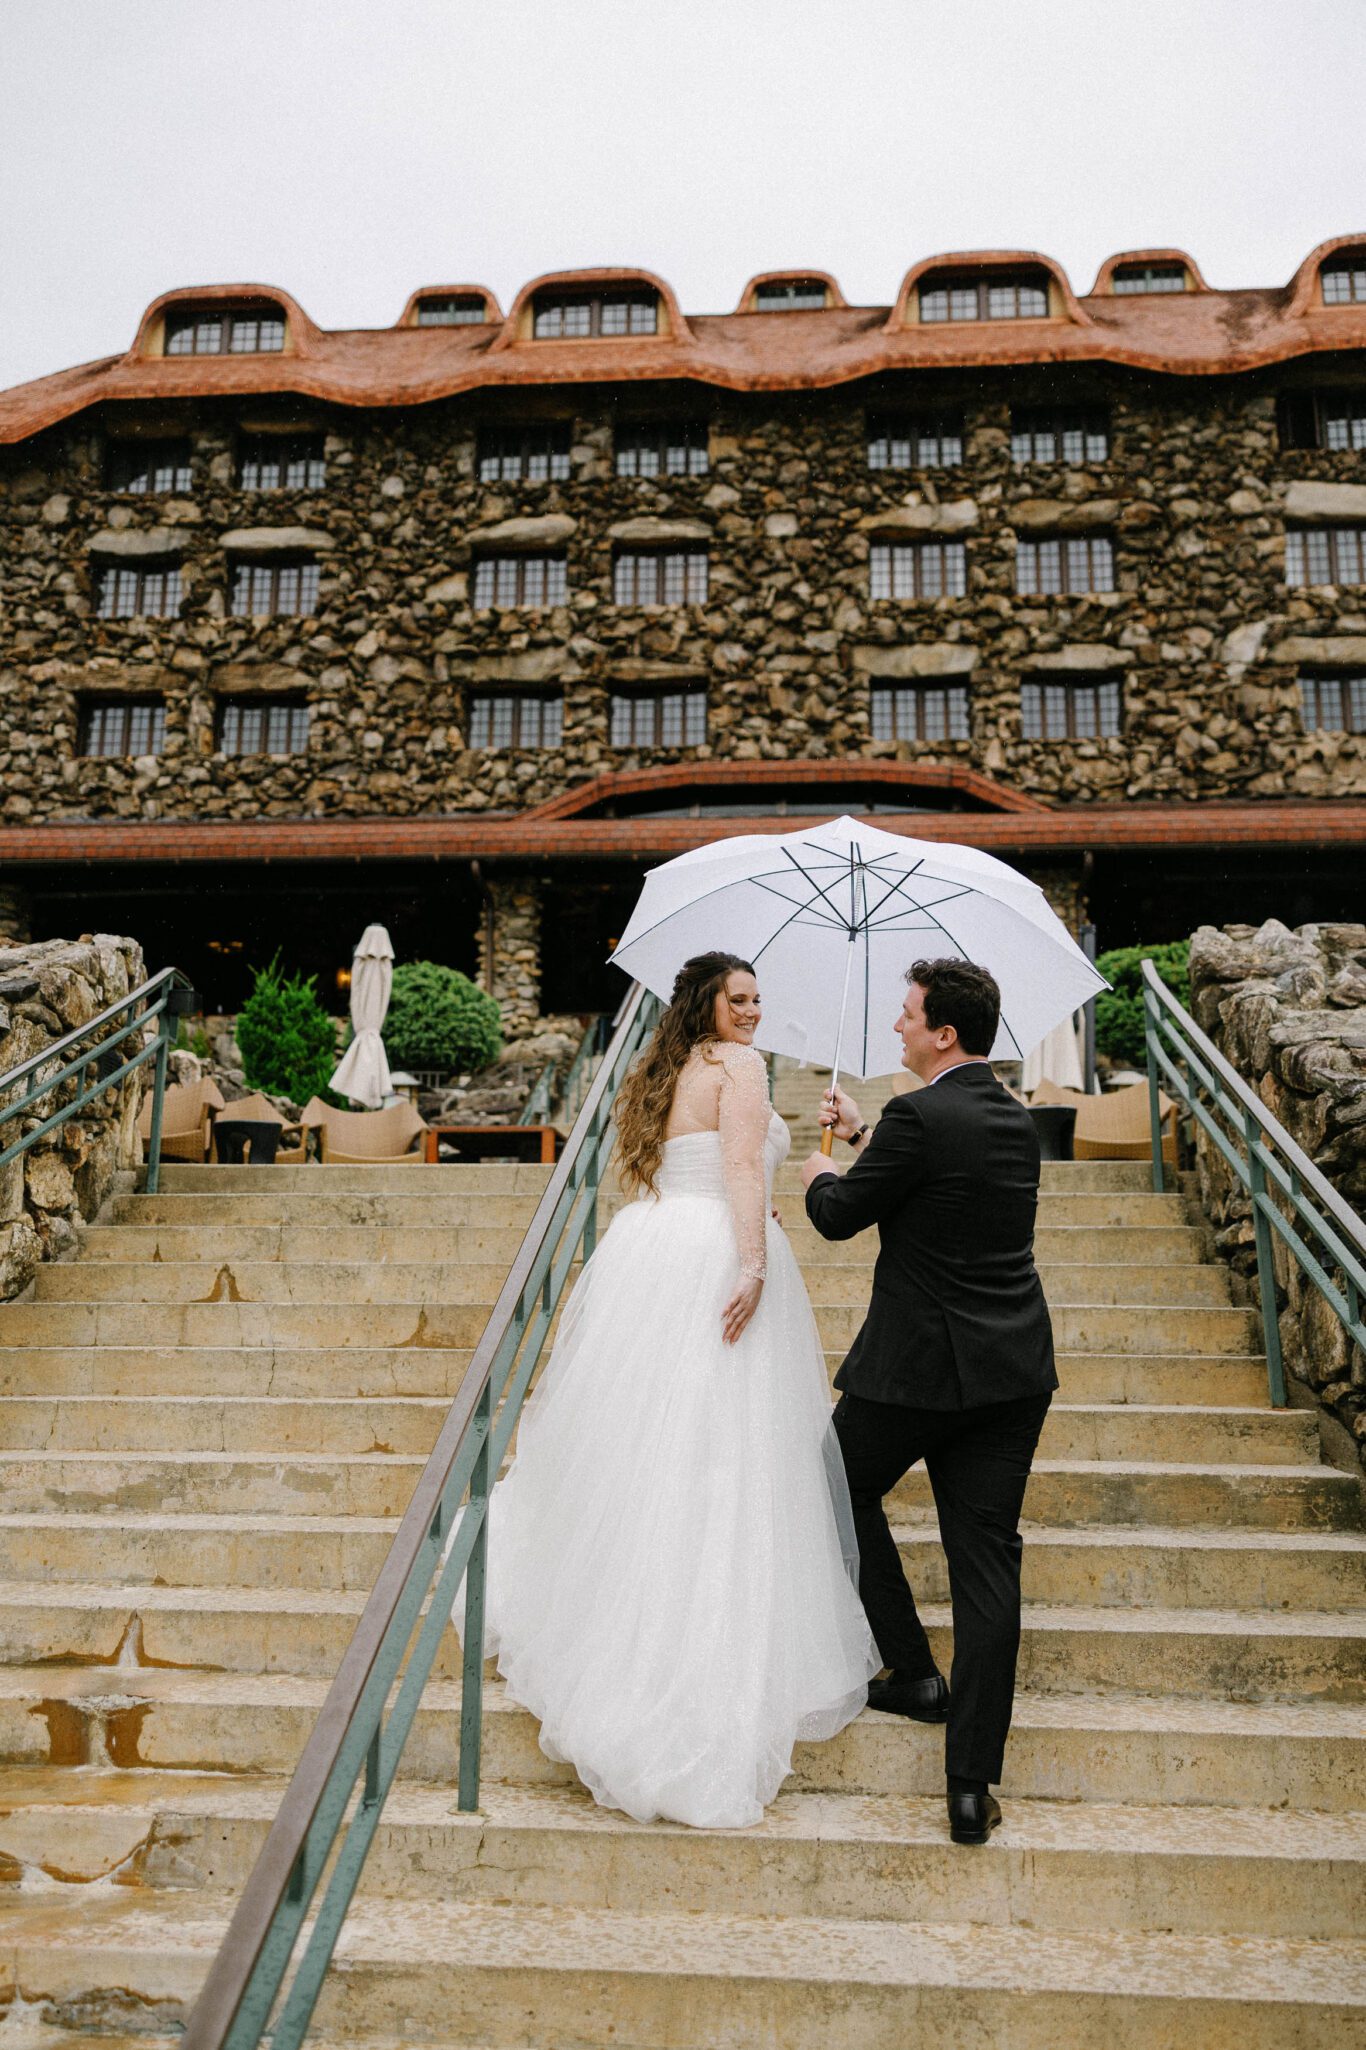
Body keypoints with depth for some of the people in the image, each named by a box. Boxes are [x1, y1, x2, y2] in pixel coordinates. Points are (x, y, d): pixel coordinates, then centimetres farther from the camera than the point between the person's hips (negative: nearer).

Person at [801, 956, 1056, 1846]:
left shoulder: (920, 1116, -17)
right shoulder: (1017, 1120, 8)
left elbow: (841, 1216, -7)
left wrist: (820, 1175, 14)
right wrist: (862, 1132, 29)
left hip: (916, 1368, -6)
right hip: (1014, 1371, 7)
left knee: (845, 1497, 21)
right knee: (986, 1562, 8)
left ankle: (914, 1671, 28)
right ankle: (973, 1783, 12)